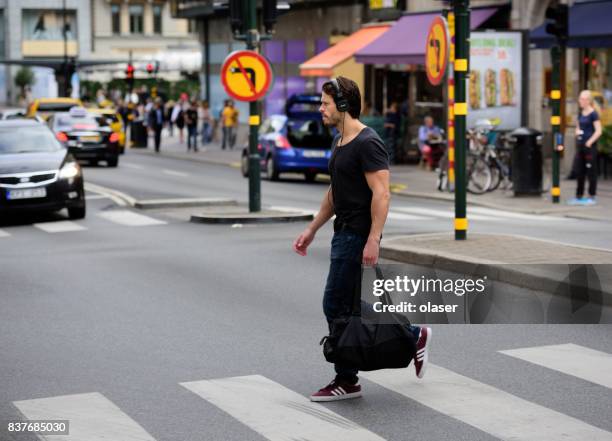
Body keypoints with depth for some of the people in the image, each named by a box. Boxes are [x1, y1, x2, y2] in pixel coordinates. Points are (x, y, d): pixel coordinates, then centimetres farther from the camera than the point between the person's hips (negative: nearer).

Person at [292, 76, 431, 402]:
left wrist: (373, 240, -27)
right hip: (343, 234, 10)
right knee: (353, 308, 12)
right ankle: (413, 336, 24)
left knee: (336, 307, -5)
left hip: (358, 237, -10)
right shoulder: (339, 142, 13)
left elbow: (381, 194, -22)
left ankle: (346, 381, 6)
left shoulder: (368, 143, -17)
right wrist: (312, 230, 20)